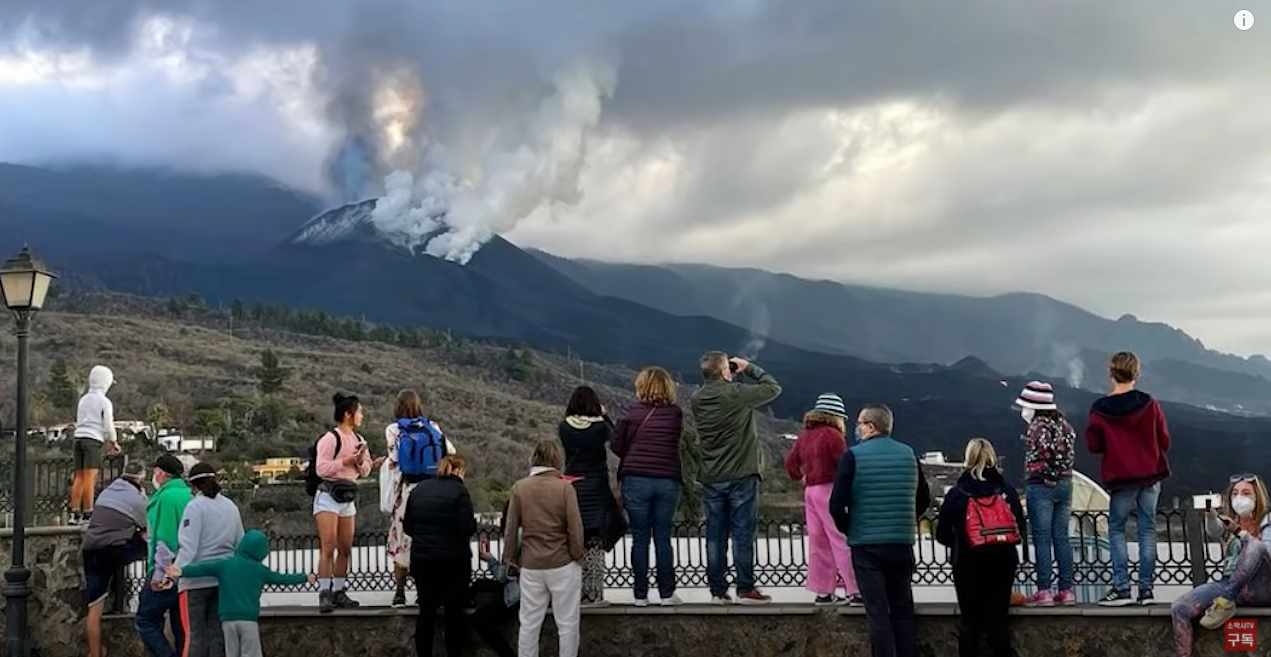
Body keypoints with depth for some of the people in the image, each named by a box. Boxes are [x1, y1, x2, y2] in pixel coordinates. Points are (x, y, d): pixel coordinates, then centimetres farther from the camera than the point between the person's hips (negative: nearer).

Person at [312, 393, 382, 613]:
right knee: (328, 547, -12)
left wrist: (362, 463, -5)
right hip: (328, 495, -7)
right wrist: (347, 461, -18)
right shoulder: (330, 438, -9)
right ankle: (324, 594, -12)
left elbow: (364, 470, 17)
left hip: (348, 498, 8)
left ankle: (338, 592, 16)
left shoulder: (359, 440, 14)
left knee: (345, 549, 8)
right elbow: (321, 468, -16)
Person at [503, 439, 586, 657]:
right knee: (567, 623, 7)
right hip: (563, 564, -3)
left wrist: (510, 559, 13)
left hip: (531, 565, 3)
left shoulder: (519, 488, -2)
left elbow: (510, 529, 1)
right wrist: (577, 555, 5)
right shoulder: (564, 487, -10)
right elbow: (575, 528, -9)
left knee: (529, 623, 10)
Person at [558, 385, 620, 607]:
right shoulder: (599, 426, -9)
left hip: (572, 488, 2)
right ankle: (594, 594, 2)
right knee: (595, 545, 2)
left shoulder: (564, 428, -4)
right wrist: (604, 415, 14)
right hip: (596, 489, -2)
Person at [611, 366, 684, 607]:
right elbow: (677, 441, 10)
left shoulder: (631, 411, -3)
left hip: (636, 480, -1)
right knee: (663, 539, 9)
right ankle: (666, 594, 11)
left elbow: (617, 445, 1)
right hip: (668, 481, 1)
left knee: (639, 539, 6)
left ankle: (640, 595, 8)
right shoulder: (675, 413, 0)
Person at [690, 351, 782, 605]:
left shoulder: (697, 400, 3)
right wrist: (749, 368, 6)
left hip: (711, 478, 5)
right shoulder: (736, 394, -14)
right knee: (743, 534, 0)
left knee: (715, 535, 7)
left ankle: (718, 590, 9)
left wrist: (735, 378, 11)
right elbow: (773, 388, -5)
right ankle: (745, 589, 2)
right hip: (741, 476, -5)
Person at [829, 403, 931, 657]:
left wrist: (848, 529, 5)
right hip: (903, 543, 4)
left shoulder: (854, 456, -8)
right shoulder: (908, 454, 7)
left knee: (877, 612, -3)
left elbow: (837, 504, -11)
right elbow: (924, 500, 14)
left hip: (866, 545, -4)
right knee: (903, 610, 12)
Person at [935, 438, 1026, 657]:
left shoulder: (957, 493, -4)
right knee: (998, 619, 9)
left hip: (968, 564, -2)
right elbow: (1020, 530, 7)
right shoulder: (1007, 491, 2)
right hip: (1003, 561, 2)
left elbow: (942, 534, -2)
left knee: (970, 621, 7)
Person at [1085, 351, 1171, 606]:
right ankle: (1146, 589, 4)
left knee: (1116, 530, 7)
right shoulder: (1149, 404, -4)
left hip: (1120, 477, -2)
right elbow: (1164, 441, 2)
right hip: (1151, 475, 2)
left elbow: (1093, 446, -2)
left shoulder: (1099, 409, -8)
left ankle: (1122, 589, -2)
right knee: (1147, 530, 6)